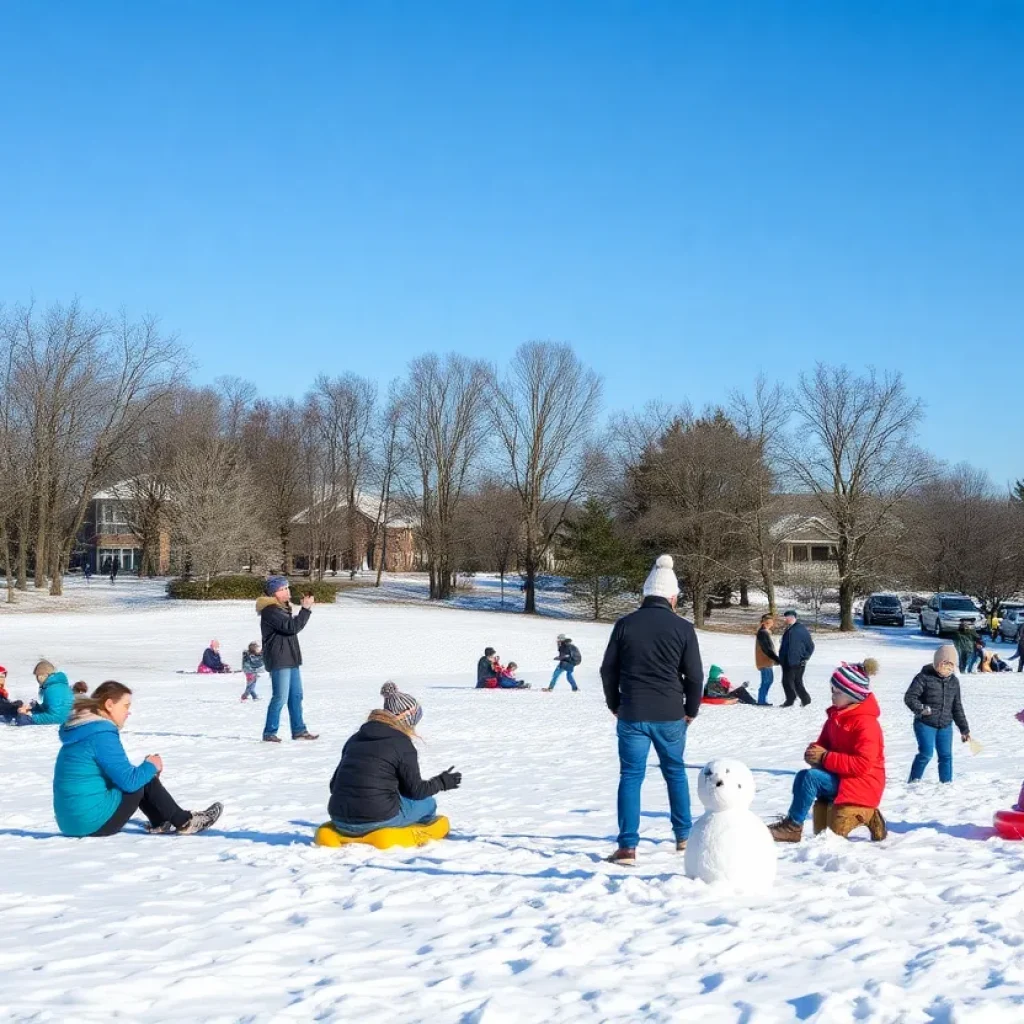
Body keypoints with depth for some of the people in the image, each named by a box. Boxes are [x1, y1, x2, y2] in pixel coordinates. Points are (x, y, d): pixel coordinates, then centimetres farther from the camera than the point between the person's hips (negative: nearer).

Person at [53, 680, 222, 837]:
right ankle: (184, 822, 14)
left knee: (141, 777, 19)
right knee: (146, 781, 2)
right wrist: (151, 766, 1)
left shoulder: (84, 729, 12)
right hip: (95, 822, -10)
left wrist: (146, 768, 8)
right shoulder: (102, 734, -18)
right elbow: (129, 781, -18)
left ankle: (160, 822, 22)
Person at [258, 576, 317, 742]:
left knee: (296, 696, 12)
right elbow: (291, 627, -23)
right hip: (279, 661, -10)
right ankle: (269, 733, -1)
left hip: (291, 659, 10)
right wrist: (306, 609, -22)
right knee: (280, 697, -8)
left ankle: (299, 730, 19)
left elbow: (294, 626, 25)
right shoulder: (270, 610, -15)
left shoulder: (282, 607, 17)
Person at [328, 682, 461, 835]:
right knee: (427, 803, 15)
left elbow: (334, 784, 16)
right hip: (376, 821, -6)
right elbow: (415, 790, 0)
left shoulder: (355, 738, 14)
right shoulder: (402, 744, -5)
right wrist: (442, 782, 18)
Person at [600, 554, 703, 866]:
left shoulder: (625, 624, -1)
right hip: (670, 715, 0)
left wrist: (615, 705, 16)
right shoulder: (683, 628, -4)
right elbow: (695, 675, -1)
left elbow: (608, 670, 3)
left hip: (632, 715, 0)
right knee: (675, 773, 18)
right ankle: (684, 836, 26)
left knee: (630, 777, 3)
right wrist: (691, 710, 13)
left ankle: (627, 846, -4)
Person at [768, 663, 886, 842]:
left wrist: (825, 758, -24)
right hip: (840, 779, 10)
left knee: (810, 777, -27)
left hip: (861, 785, -9)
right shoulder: (836, 717, 9)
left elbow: (862, 765, -26)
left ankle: (793, 826, -15)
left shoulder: (866, 723, -19)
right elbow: (824, 743, 18)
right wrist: (815, 751, -8)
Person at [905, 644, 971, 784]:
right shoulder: (924, 677, -10)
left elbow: (957, 707, 15)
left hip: (945, 726, 5)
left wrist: (964, 729, 15)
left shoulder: (954, 681, 9)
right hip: (925, 724, -5)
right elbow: (910, 697, -11)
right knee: (926, 752, -14)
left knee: (946, 755, 5)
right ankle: (914, 781, 1)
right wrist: (920, 709, -27)